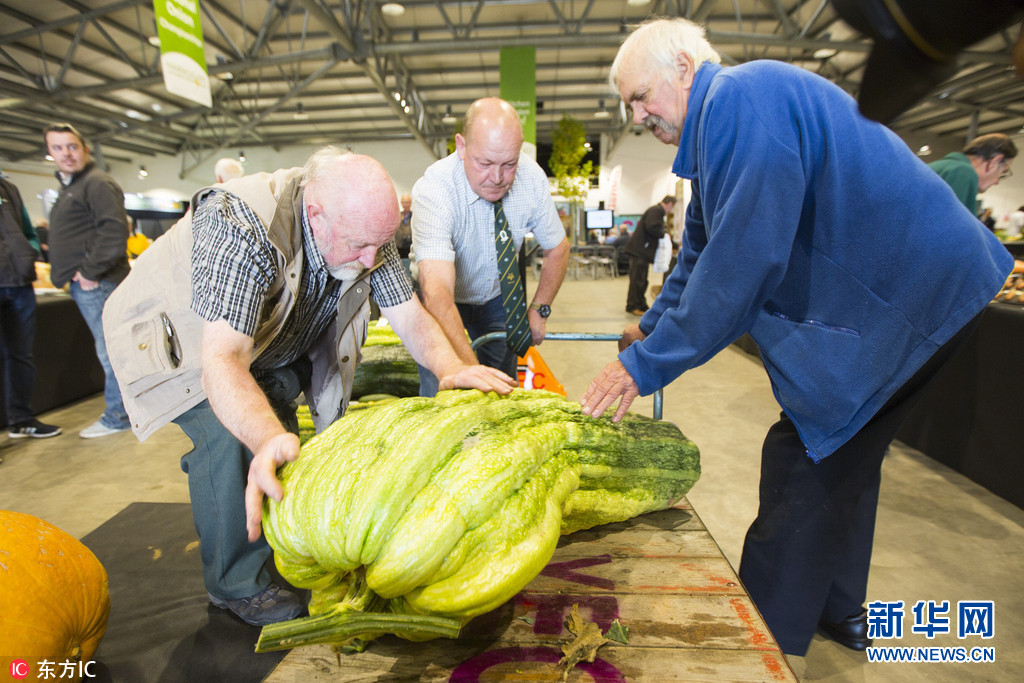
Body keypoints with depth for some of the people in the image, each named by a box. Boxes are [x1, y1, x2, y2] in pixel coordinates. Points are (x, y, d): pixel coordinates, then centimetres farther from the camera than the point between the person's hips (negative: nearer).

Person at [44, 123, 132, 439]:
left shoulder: (97, 183, -9)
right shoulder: (69, 186, 23)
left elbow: (115, 231, -21)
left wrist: (92, 271, -19)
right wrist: (60, 270, 17)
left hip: (96, 283, -10)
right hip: (83, 283, 10)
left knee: (111, 350, -4)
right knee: (112, 349, 14)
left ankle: (117, 416, 4)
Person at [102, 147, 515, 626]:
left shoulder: (363, 228, -21)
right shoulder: (243, 227, -41)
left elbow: (409, 315, -19)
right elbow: (222, 358, -48)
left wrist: (449, 367, -40)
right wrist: (269, 439, -66)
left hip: (268, 341, 7)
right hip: (173, 335, -6)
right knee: (231, 436, -24)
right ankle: (237, 585, -3)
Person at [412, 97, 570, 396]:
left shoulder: (531, 176, -21)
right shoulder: (432, 190, -35)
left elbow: (557, 248, -2)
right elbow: (437, 293, -48)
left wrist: (539, 310, -8)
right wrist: (470, 370, -59)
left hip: (498, 296, 4)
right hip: (444, 300, -3)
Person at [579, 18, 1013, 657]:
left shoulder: (742, 96, -20)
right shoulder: (720, 120, 14)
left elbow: (745, 257, -29)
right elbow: (702, 251, 18)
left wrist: (647, 363, -24)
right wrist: (651, 326, 11)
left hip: (904, 294, -10)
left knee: (802, 468, -6)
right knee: (844, 458, 19)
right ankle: (839, 610, 38)